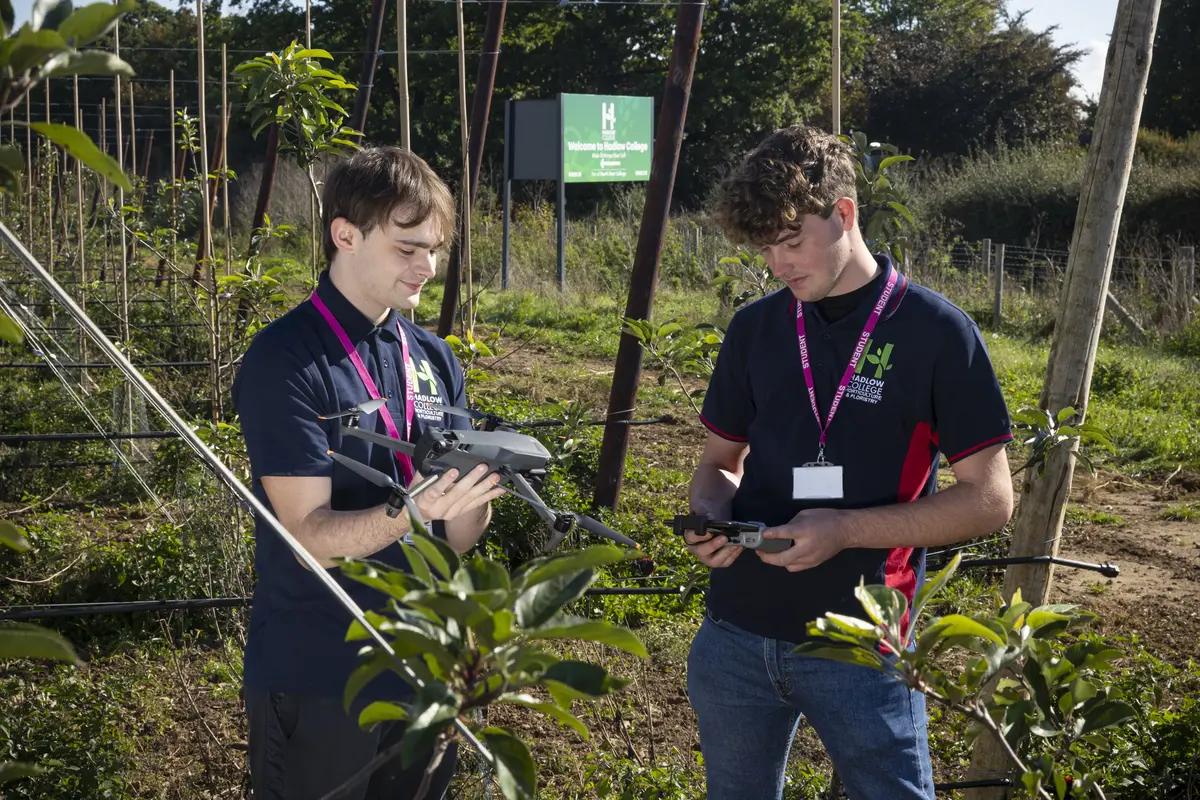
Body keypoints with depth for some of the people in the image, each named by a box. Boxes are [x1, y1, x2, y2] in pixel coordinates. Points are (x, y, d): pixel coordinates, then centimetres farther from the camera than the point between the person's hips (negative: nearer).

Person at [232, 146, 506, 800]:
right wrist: (414, 509, -33)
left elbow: (455, 541, 5)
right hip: (316, 684, -6)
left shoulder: (435, 360, 5)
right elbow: (312, 537, -18)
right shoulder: (284, 359, -13)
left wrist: (475, 496, -16)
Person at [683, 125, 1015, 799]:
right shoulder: (755, 328, 5)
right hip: (737, 635, 5)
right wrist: (712, 515, -8)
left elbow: (990, 500, -8)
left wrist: (845, 530, -18)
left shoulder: (936, 332, -8)